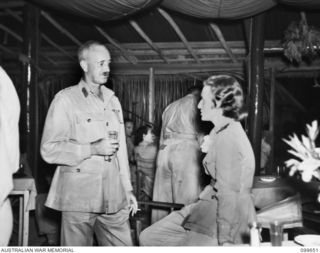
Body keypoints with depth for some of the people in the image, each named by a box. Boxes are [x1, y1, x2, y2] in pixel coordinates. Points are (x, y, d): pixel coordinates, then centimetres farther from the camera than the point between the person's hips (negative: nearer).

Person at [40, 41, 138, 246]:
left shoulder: (113, 100, 17)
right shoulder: (66, 99, -2)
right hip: (78, 196, -5)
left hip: (113, 197, 5)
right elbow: (49, 149, -8)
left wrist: (128, 189, 17)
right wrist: (93, 149, -16)